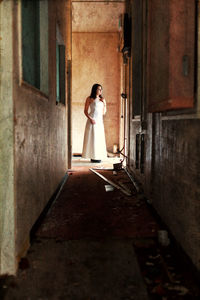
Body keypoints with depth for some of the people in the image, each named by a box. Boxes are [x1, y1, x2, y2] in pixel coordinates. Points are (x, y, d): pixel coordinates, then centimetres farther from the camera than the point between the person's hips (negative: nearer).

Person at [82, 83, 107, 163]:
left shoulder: (102, 99, 15)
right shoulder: (89, 99, 0)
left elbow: (103, 113, 16)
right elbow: (85, 111, -3)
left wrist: (104, 104, 2)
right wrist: (90, 119, -16)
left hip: (100, 121, 6)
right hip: (92, 120, -6)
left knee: (99, 138, 6)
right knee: (92, 138, -5)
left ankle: (97, 156, 13)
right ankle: (93, 157, -1)